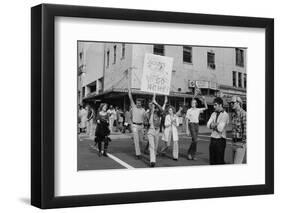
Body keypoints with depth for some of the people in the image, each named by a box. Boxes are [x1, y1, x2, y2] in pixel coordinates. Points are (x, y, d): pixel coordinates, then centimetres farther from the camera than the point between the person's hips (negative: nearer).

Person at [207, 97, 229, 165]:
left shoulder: (225, 115, -9)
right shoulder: (213, 114, 12)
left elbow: (220, 129, -16)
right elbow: (208, 125, 3)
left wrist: (213, 125, -1)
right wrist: (216, 125, -13)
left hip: (220, 139, -6)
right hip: (213, 139, 6)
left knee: (220, 160, -4)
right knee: (212, 160, 9)